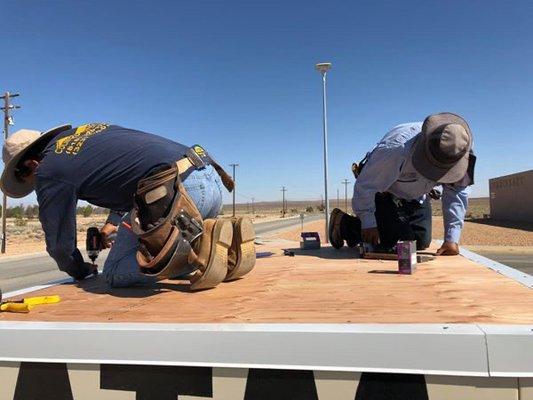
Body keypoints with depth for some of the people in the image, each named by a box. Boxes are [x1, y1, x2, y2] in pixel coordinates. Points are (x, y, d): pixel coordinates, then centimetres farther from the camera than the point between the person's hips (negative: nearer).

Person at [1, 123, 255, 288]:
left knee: (115, 273, 7)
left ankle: (203, 246, -15)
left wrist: (81, 271, 34)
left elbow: (59, 241, 13)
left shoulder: (48, 171, 6)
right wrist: (113, 220, 43)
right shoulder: (89, 129, 29)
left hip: (176, 191, -8)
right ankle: (226, 240, 0)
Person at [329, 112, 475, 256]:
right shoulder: (396, 149, -42)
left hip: (416, 197, 6)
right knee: (386, 241, -17)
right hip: (382, 194, -6)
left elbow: (456, 193, -16)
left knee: (422, 242, 1)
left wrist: (452, 238, -23)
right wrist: (368, 224, -21)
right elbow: (365, 186, -31)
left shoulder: (457, 154, -25)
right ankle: (342, 222, 5)